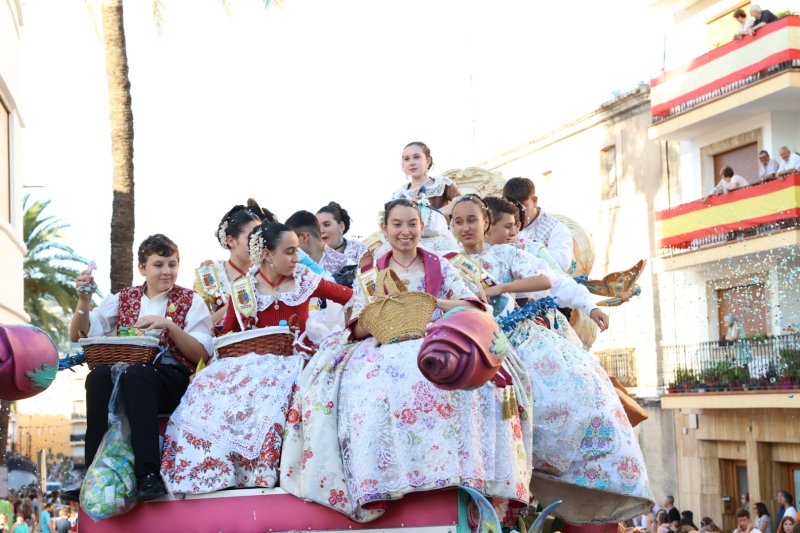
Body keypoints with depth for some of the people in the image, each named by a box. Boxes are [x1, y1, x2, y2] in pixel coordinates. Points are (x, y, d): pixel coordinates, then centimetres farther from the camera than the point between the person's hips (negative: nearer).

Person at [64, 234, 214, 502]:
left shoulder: (190, 301, 12)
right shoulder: (123, 299, 18)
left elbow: (201, 354, 1)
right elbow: (78, 336, 14)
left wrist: (169, 326, -12)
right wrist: (84, 300, -3)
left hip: (173, 380, -2)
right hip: (124, 377, 3)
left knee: (135, 374, -36)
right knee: (99, 375, -32)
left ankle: (148, 475, -38)